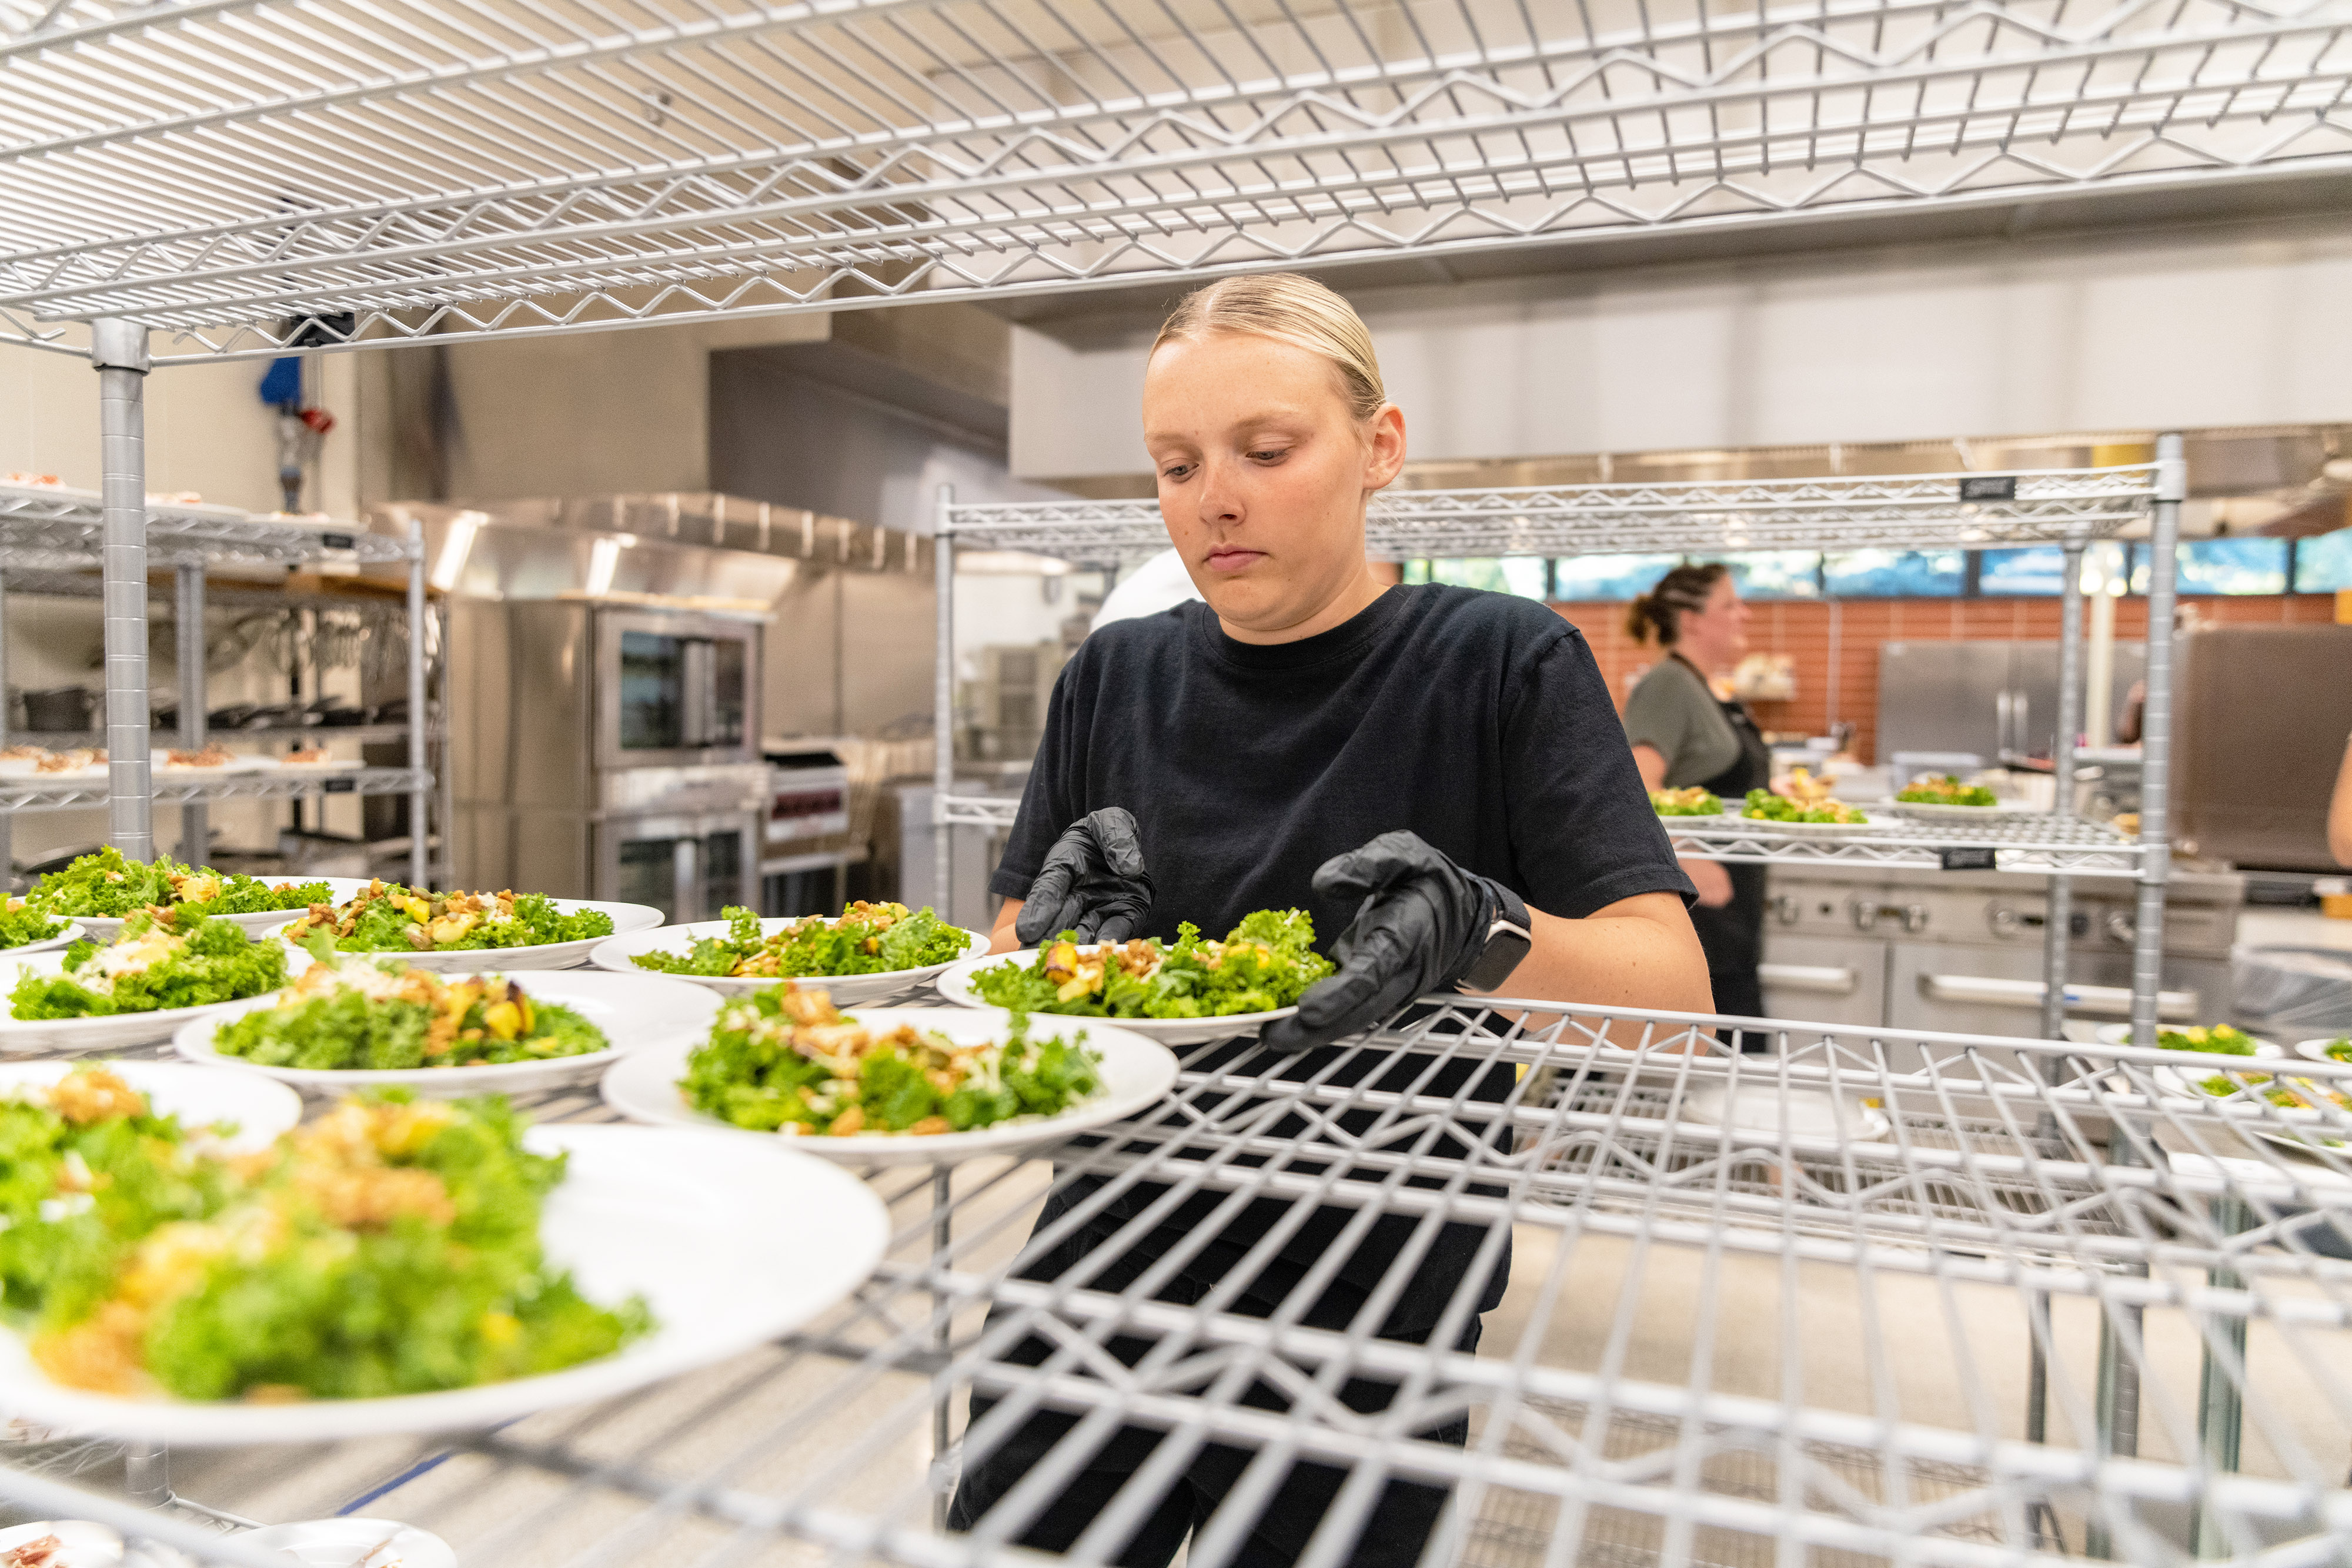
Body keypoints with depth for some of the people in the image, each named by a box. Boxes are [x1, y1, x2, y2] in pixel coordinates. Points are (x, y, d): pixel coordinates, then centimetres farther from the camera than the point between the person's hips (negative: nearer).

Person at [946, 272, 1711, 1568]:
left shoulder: (1503, 665, -8)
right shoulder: (1113, 679, 3)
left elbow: (1672, 993, -14)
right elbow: (1006, 962, 6)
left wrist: (1479, 934, -33)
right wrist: (1053, 929, -16)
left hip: (1372, 1318, -3)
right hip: (1106, 1275, 4)